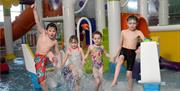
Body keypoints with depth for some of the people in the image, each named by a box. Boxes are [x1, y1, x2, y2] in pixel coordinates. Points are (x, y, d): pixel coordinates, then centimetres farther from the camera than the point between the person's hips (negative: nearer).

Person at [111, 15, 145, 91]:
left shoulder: (138, 32, 0)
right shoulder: (123, 32, 6)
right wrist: (116, 55, 17)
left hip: (132, 53, 0)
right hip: (123, 50, 0)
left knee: (129, 74, 2)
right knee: (121, 58, -37)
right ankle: (114, 81, -38)